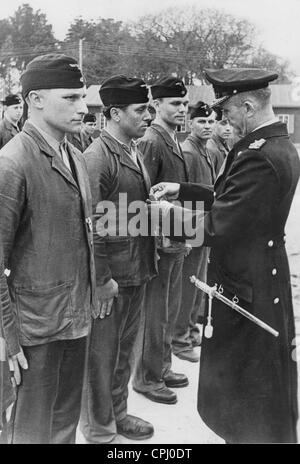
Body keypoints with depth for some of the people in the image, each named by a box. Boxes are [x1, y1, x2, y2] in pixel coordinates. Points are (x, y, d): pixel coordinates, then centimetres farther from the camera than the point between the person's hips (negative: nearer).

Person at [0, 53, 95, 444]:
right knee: (34, 429, 12)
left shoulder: (76, 158, 9)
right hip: (36, 329, -7)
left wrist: (90, 297, 11)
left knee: (67, 421, 21)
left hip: (78, 319, 7)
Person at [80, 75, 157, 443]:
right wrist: (102, 280, -18)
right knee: (101, 354, 8)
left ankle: (117, 412, 39)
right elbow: (91, 226, -20)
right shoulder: (96, 158, -17)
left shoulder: (135, 153, 11)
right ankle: (99, 428, 27)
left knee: (124, 350, 21)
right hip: (111, 277, -8)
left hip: (137, 272, 8)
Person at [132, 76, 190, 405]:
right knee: (155, 312, 2)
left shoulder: (173, 141, 13)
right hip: (159, 243, -9)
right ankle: (147, 378, 17)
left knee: (169, 309, 18)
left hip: (176, 241, 9)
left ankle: (162, 368, 33)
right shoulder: (151, 142, -16)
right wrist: (158, 238, -20)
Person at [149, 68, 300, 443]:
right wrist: (183, 190, 7)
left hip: (245, 285, -9)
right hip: (266, 275, 10)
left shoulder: (257, 157, -26)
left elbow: (215, 229, -26)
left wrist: (170, 215, -11)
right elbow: (232, 200, 10)